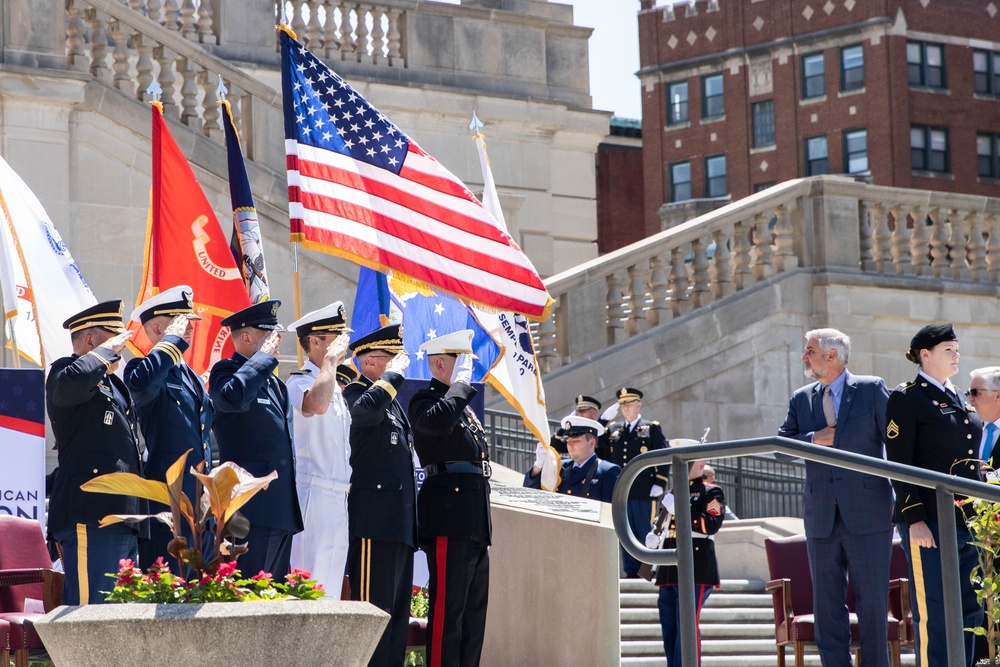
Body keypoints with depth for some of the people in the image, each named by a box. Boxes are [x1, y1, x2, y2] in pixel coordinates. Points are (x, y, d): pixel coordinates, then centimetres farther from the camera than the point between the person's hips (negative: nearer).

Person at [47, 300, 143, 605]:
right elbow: (72, 383, -29)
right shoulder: (64, 371, -3)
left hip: (123, 518, 10)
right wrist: (107, 351, -14)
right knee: (90, 607, -13)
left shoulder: (114, 384, 25)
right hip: (90, 518, -10)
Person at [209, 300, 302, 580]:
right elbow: (234, 397, -29)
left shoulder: (274, 382, 22)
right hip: (252, 506, -9)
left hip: (283, 512, 9)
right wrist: (264, 357, -16)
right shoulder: (226, 371, -4)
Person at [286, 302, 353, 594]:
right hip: (313, 495, -9)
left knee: (331, 587, 9)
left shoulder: (335, 386, 19)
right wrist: (331, 359, -22)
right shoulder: (300, 381, -9)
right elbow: (317, 404, -34)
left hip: (338, 499, 9)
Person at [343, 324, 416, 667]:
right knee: (374, 606, -11)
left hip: (399, 523, 10)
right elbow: (367, 408, -33)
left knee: (397, 609, 11)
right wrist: (394, 374, -18)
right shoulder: (356, 393, -6)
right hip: (374, 521, -10)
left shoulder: (392, 401, 23)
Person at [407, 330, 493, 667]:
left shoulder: (463, 405, 22)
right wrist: (460, 384, -17)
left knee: (474, 610, 11)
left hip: (475, 523, 10)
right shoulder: (425, 399, -6)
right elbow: (439, 421, -31)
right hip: (450, 518, -10)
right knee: (447, 608, -10)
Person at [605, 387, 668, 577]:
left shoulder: (652, 429, 4)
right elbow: (608, 458, 19)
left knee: (647, 533, -3)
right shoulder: (613, 431, 16)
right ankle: (631, 572, 8)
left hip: (644, 492, -4)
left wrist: (659, 484, -8)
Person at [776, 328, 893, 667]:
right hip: (821, 518, 4)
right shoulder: (801, 399, 12)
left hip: (867, 514, -4)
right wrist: (813, 439, -11)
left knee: (872, 601, 0)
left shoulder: (872, 390, 0)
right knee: (827, 604, 5)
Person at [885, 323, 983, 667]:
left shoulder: (958, 397, 18)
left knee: (970, 611, 8)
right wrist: (914, 519, -17)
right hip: (930, 522, -7)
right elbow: (899, 465, -10)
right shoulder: (906, 398, -5)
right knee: (933, 614, -5)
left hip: (968, 521, 7)